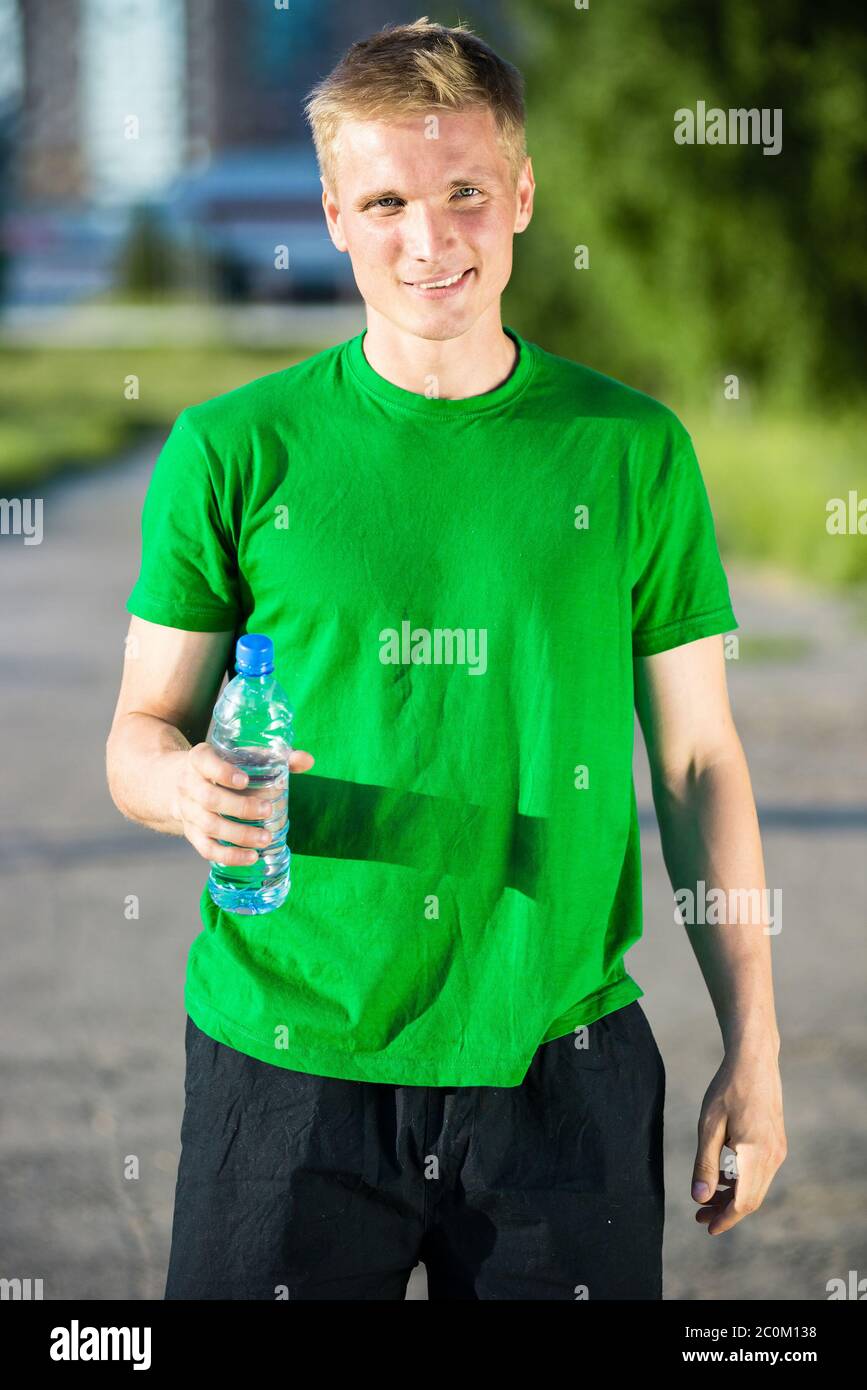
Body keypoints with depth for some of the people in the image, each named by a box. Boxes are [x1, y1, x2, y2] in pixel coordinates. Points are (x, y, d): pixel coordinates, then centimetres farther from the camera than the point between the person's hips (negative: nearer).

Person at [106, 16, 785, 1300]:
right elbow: (140, 734, 5)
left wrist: (753, 1049, 2)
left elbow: (699, 765, 5)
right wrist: (186, 786, -19)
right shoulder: (233, 453, 0)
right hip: (289, 1060, 0)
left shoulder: (632, 454, 2)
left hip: (560, 1061, 1)